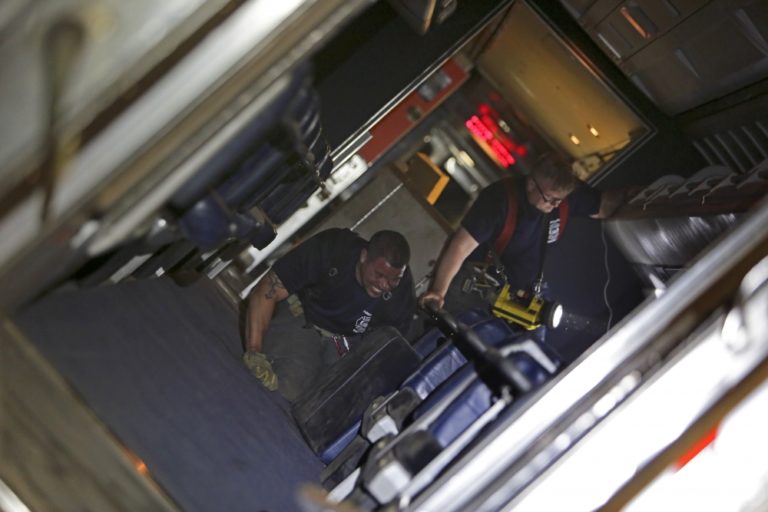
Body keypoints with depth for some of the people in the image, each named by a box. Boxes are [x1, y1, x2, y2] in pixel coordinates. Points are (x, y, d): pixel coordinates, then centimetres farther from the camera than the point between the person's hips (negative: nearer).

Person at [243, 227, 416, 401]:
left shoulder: (403, 292, -20)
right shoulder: (330, 249, -28)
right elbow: (266, 292, -26)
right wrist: (254, 352, -36)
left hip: (349, 341, 3)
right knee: (286, 393, -25)